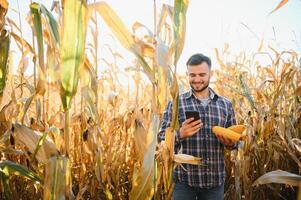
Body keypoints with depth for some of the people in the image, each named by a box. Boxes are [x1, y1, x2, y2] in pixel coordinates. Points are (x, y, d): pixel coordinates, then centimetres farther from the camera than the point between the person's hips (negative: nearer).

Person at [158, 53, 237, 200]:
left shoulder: (225, 104, 7)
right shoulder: (176, 103, -1)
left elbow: (234, 139, 13)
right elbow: (162, 138, -4)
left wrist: (230, 143, -9)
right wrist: (180, 134, -23)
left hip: (215, 179, 3)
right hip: (184, 178, -2)